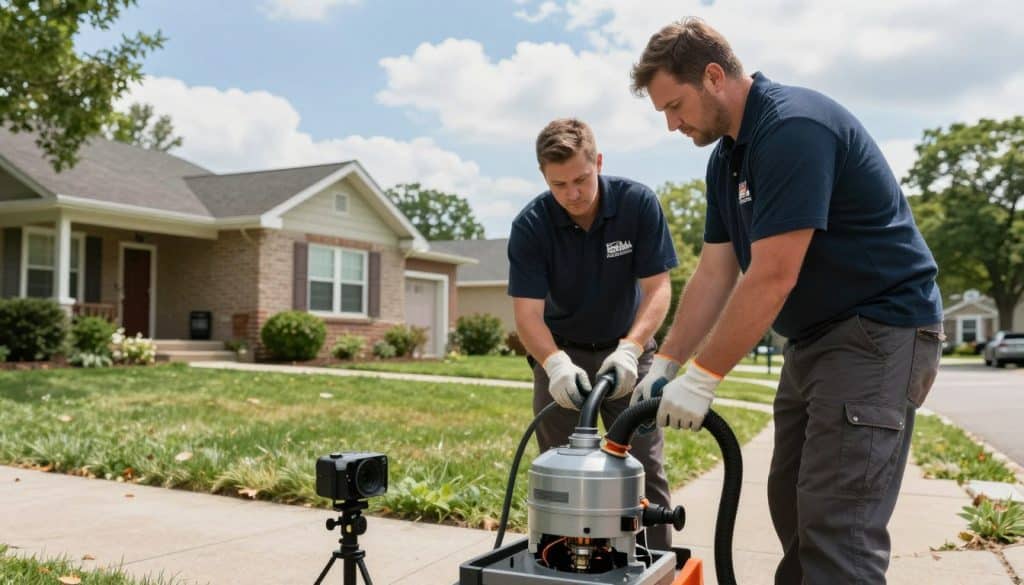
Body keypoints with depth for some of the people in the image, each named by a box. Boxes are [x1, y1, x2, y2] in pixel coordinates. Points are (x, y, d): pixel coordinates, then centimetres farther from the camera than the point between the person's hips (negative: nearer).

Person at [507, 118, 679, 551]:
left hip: (626, 350, 0)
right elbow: (527, 312, -22)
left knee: (645, 468, -1)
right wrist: (555, 364, -42)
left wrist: (629, 348, -36)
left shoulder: (638, 203, -18)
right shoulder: (530, 226, -19)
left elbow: (657, 287, -19)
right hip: (561, 353, 0)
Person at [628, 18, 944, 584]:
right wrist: (665, 364, 6)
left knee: (836, 523, -12)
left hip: (878, 330, -10)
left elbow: (772, 278, -25)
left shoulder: (794, 127, -21)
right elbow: (715, 273, 10)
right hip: (813, 337, 10)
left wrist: (703, 376, -19)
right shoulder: (727, 156, 9)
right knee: (792, 504, 14)